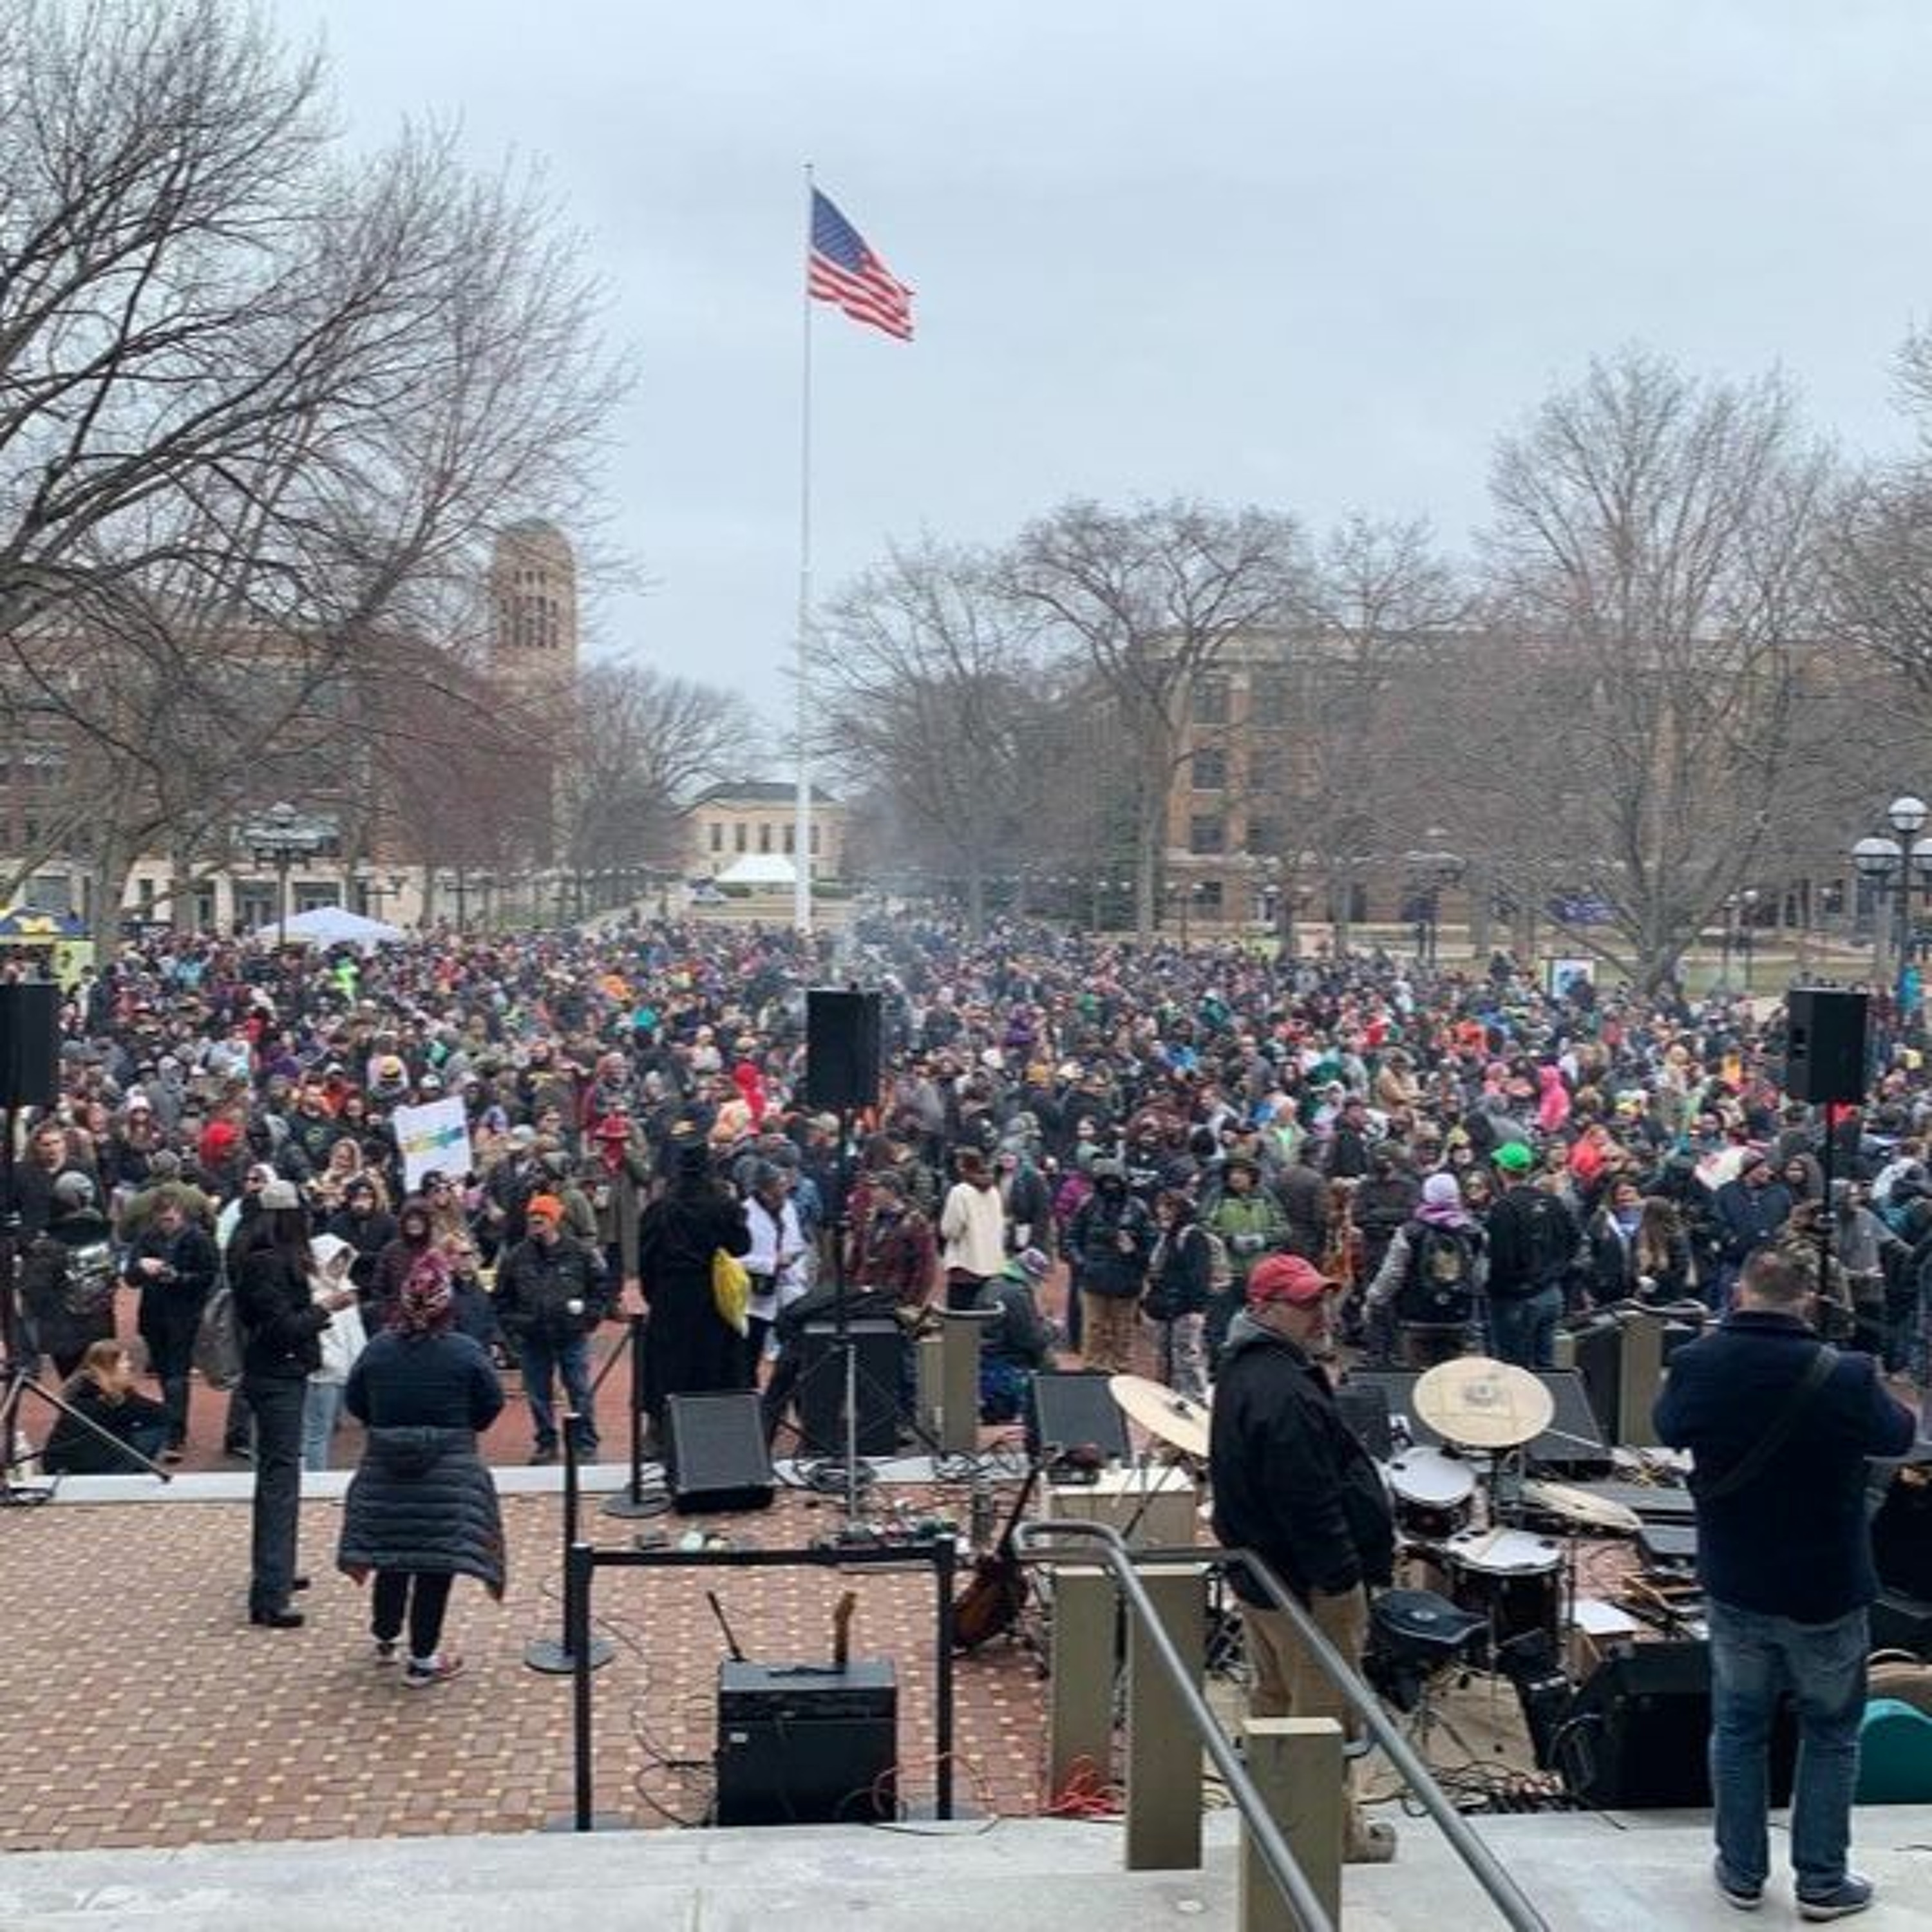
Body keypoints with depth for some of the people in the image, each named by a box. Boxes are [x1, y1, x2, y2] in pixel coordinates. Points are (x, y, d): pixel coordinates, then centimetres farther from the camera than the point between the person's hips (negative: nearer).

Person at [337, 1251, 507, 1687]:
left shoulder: (377, 1350, -4)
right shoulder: (466, 1352, -11)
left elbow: (354, 1402, 5)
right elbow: (492, 1403, -3)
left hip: (385, 1469, 3)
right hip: (449, 1471, -3)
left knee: (393, 1555, 18)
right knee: (437, 1563, 3)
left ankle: (385, 1638, 35)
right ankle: (422, 1660, 8)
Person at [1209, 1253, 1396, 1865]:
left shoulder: (1244, 1371, 9)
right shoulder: (1283, 1393, -27)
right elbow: (1310, 1501, -28)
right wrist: (1341, 1579, -21)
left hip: (1260, 1570, 11)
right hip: (1307, 1582, -11)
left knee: (1276, 1699, 22)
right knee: (1326, 1711, 3)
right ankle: (1336, 1833, 15)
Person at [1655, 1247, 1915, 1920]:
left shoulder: (1697, 1366, -16)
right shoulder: (1845, 1378, -24)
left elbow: (1669, 1430, 6)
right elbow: (1897, 1436, -2)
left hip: (1734, 1587, 3)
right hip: (1827, 1592, -2)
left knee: (1737, 1728, 19)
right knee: (1831, 1736, 17)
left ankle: (1742, 1873, 29)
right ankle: (1821, 1884, 25)